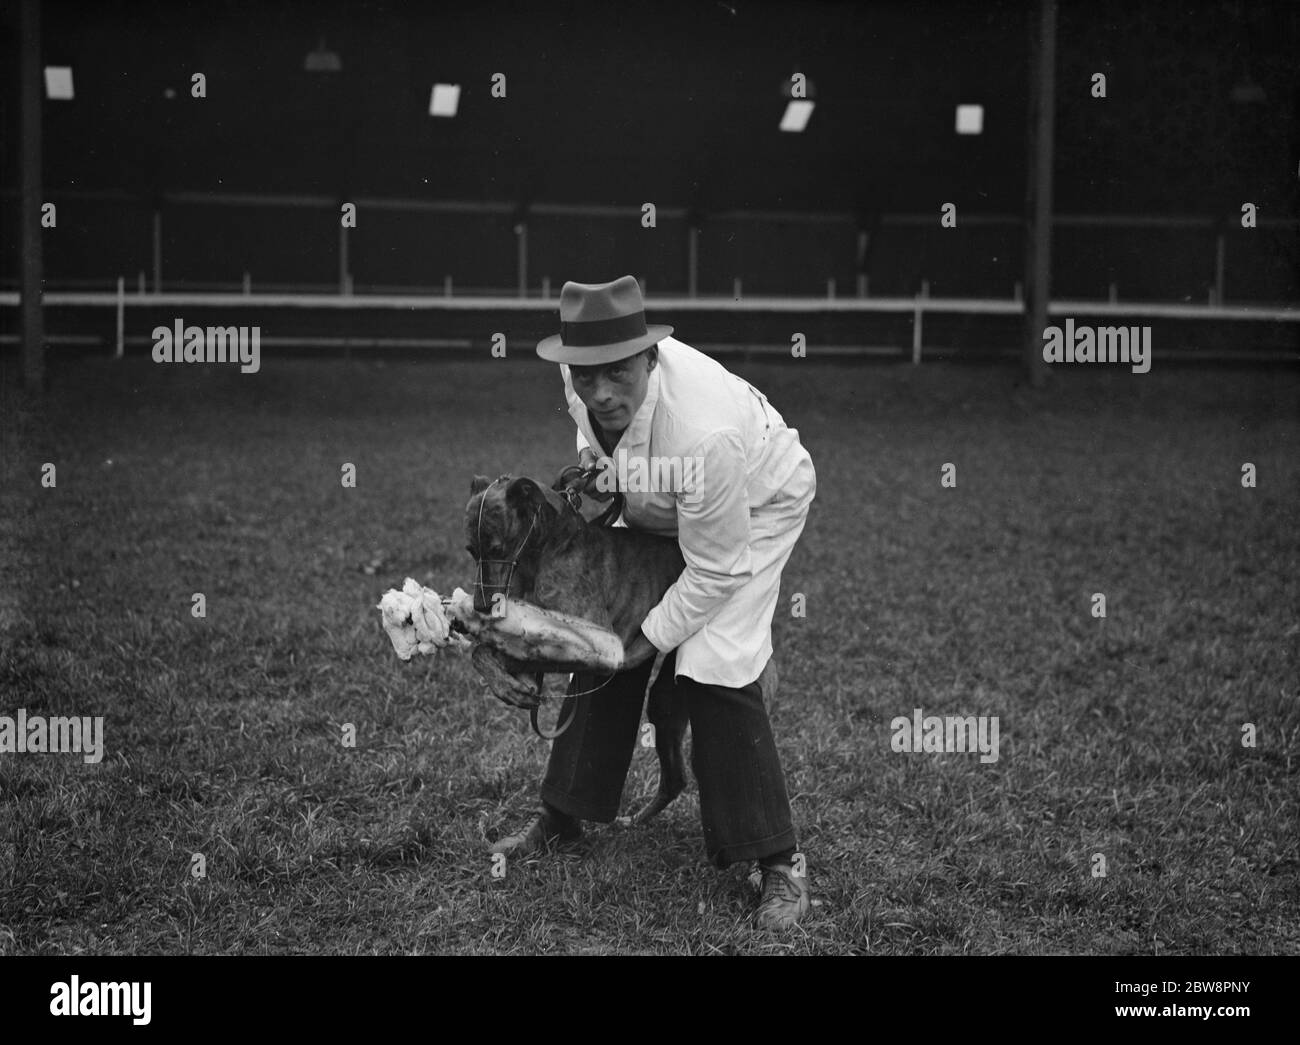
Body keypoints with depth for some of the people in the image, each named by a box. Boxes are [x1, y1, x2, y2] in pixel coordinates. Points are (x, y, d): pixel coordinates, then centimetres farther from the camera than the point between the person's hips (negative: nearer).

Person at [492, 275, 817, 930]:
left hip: (758, 504, -7)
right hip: (657, 508, 7)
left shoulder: (703, 433, -44)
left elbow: (716, 569, -30)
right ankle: (563, 816, 22)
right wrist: (590, 470, -8)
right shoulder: (583, 380, -24)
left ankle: (780, 863, -7)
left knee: (714, 673, -18)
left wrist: (652, 637, -20)